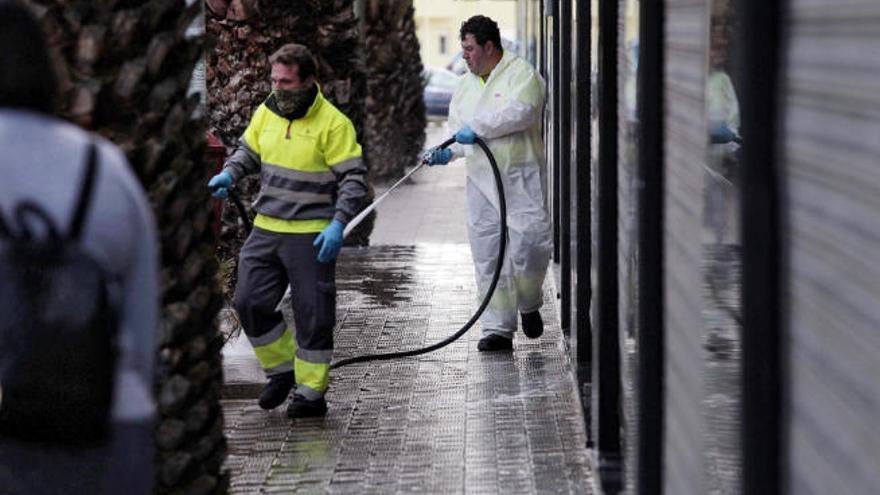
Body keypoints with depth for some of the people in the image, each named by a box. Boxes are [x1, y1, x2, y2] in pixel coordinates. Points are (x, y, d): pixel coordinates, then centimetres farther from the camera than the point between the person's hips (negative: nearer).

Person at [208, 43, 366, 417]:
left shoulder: (333, 123, -12)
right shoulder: (266, 113, 5)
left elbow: (354, 178, -11)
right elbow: (247, 151, 22)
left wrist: (338, 225, -20)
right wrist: (229, 174, 0)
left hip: (312, 236, -6)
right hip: (266, 230, 6)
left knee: (312, 316, 0)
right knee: (249, 302, 2)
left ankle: (311, 393, 11)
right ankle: (282, 371, 22)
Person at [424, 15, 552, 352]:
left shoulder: (521, 73, -3)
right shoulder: (465, 85, 20)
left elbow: (521, 111, -20)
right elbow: (459, 128, 24)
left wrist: (478, 128, -18)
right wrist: (447, 152, 3)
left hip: (521, 177, -6)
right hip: (481, 180, 6)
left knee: (529, 242, -14)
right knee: (487, 255, 2)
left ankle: (529, 305, 13)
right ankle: (498, 329, 5)